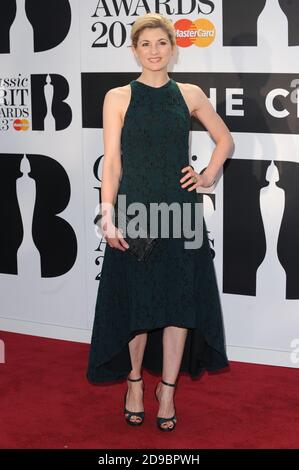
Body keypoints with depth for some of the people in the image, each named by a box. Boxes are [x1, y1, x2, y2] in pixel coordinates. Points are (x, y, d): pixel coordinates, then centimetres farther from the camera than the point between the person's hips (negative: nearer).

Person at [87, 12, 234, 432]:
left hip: (181, 209, 2)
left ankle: (167, 390, 16)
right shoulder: (118, 98, 0)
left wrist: (209, 176, 6)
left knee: (179, 300, 4)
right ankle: (135, 382, 24)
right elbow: (112, 162, -4)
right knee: (136, 300, 5)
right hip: (135, 209, -2)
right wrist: (108, 216, -10)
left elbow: (224, 139, 19)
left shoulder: (190, 95, 6)